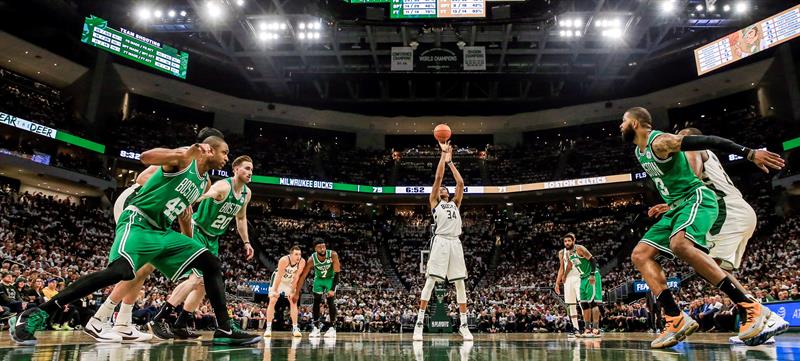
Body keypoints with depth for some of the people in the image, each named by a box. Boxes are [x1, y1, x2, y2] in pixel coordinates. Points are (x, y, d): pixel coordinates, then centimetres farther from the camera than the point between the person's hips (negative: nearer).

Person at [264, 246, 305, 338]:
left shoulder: (302, 262, -25)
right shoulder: (284, 260, -35)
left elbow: (296, 277, -18)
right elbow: (279, 276, -30)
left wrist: (292, 292, -16)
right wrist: (275, 291, -26)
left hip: (290, 281, 3)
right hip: (278, 279, -3)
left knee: (293, 301, -4)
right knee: (272, 301, -9)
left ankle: (295, 328, 1)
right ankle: (268, 328, -4)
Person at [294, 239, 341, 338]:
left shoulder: (333, 255, -31)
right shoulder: (312, 260, -27)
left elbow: (337, 272, -26)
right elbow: (302, 276, -20)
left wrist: (333, 289, -32)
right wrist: (297, 293, -18)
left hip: (330, 278, -2)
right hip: (318, 279, 2)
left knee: (331, 301, -15)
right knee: (316, 302, -5)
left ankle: (333, 328, -8)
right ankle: (316, 327, 8)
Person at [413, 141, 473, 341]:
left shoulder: (455, 203, 26)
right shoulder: (434, 202, 16)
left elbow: (460, 183, 16)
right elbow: (438, 178, 8)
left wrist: (450, 161, 20)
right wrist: (443, 154, 10)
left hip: (455, 242, 4)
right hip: (440, 241, -4)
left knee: (460, 282, 3)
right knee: (431, 280, -10)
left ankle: (463, 325, 8)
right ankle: (419, 322, -8)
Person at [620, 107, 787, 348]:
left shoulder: (661, 141, -14)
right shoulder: (639, 152, 15)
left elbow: (709, 141, -18)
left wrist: (750, 153, -23)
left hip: (697, 199, -10)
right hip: (677, 207, 10)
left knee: (679, 244, -37)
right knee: (640, 255, -1)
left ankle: (752, 308, -30)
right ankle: (677, 320, -8)